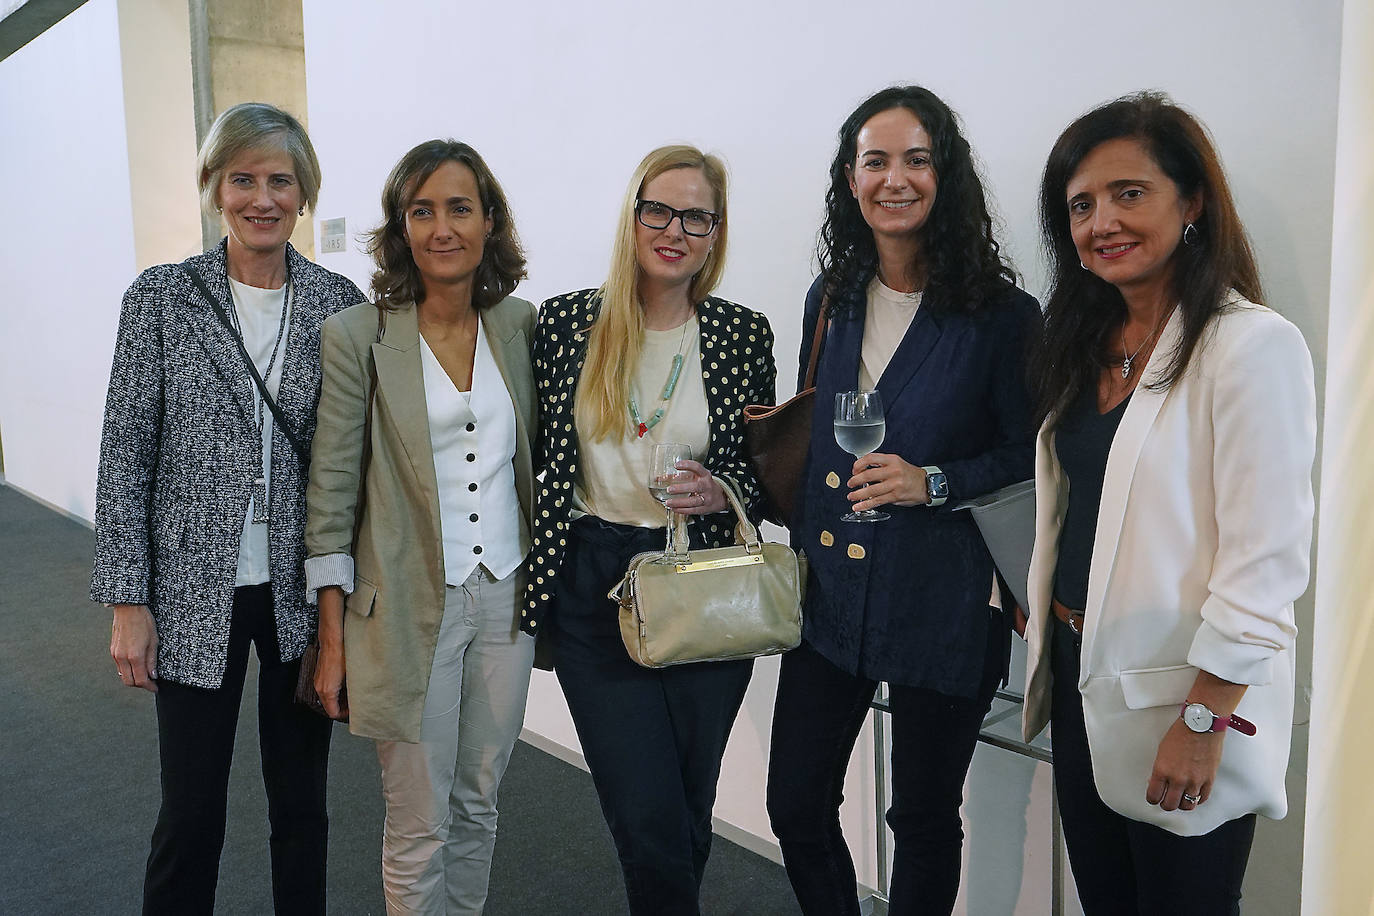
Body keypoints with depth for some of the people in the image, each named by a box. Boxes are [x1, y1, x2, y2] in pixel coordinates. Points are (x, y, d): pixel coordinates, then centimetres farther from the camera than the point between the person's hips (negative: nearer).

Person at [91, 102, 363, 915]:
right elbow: (126, 453, -3)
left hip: (303, 595, 2)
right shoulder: (162, 297, -3)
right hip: (195, 594, -1)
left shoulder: (339, 303, 1)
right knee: (191, 815, 8)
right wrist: (127, 599, -6)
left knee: (302, 806, 14)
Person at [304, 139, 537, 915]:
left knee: (478, 807, 18)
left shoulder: (521, 325, 4)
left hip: (506, 597, 4)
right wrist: (333, 639, -5)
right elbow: (331, 494, -6)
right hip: (410, 608, -3)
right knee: (420, 828, 8)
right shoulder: (358, 336, -8)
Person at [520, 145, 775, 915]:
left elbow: (765, 477, 8)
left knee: (690, 814, 14)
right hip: (593, 587, -1)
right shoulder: (566, 321, 0)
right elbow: (540, 458, 8)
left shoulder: (744, 334, 1)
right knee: (650, 821, -3)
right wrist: (533, 577, 5)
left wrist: (719, 494, -13)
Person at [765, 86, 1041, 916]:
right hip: (830, 593, 5)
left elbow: (1030, 455, -7)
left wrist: (932, 483, -19)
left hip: (943, 604, -4)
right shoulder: (831, 299, 6)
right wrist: (804, 552, 11)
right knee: (797, 806, 12)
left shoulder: (1000, 313, -10)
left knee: (924, 818, 14)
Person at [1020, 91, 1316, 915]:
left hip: (1186, 698, -7)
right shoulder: (1087, 345, 8)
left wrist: (1204, 722, -17)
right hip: (1081, 678, 7)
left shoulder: (1253, 346, -15)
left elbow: (1266, 560, -18)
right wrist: (1047, 644, 12)